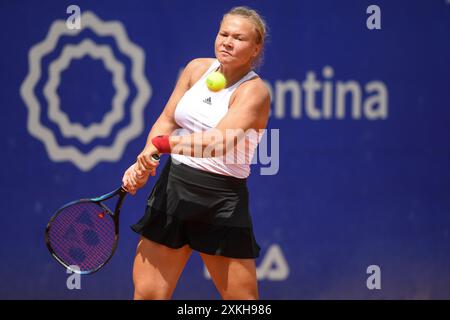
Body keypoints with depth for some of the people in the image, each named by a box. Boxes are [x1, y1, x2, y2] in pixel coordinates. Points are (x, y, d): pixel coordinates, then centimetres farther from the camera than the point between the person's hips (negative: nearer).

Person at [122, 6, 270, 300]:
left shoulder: (254, 91, -11)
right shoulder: (198, 68, 8)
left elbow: (221, 141, -26)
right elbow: (167, 121, 11)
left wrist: (163, 143, -30)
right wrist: (144, 163, -5)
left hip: (222, 203, -5)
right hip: (173, 188, 5)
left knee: (243, 300, 1)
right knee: (147, 294, 1)